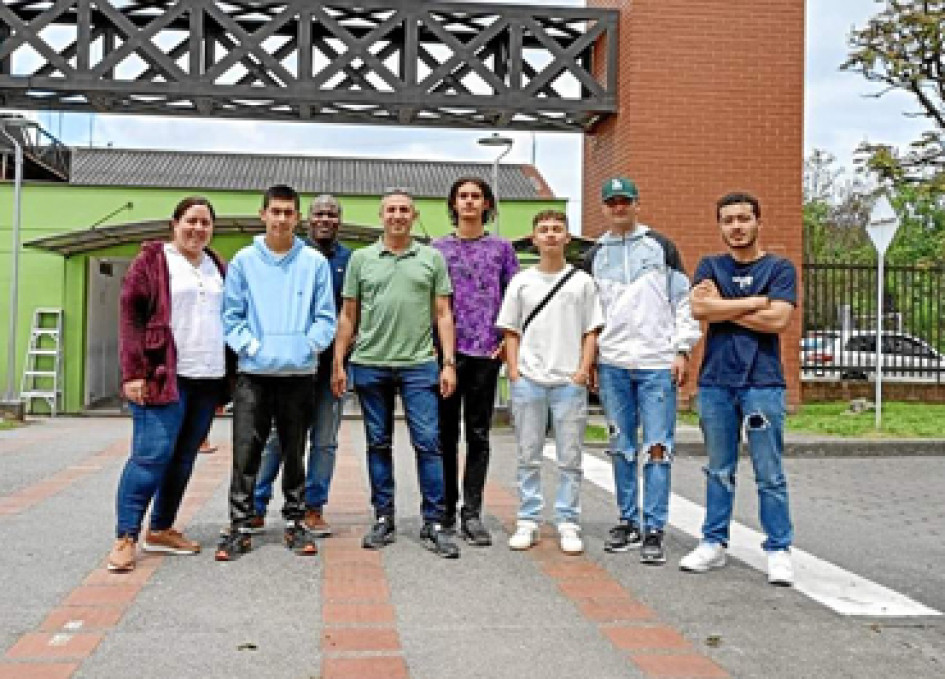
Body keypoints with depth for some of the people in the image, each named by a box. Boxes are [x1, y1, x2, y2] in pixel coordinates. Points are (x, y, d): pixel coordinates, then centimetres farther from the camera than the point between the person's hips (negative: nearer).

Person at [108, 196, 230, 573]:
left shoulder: (217, 267, 17)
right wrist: (133, 372, -15)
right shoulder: (152, 261, -1)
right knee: (151, 455, -11)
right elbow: (130, 316, -6)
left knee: (183, 458, 10)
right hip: (165, 377, -6)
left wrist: (226, 379, 15)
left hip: (208, 380, 6)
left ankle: (161, 530, 21)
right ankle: (125, 538, -3)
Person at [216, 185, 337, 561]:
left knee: (295, 452, 11)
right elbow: (231, 314, 4)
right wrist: (249, 346, -8)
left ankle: (294, 521, 23)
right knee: (246, 453, -1)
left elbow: (325, 316, 4)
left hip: (300, 373, 1)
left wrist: (308, 346, -9)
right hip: (254, 373, 0)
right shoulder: (244, 260, 4)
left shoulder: (315, 262, 3)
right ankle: (239, 526, 9)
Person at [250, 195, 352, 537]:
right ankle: (256, 508, 10)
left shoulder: (349, 259, 9)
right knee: (278, 437, 1)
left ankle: (313, 508, 17)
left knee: (325, 441, 7)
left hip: (331, 360, 2)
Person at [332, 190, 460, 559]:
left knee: (428, 443, -4)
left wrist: (449, 363, -1)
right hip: (370, 364, 1)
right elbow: (348, 315, 10)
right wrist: (338, 363, 4)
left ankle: (433, 524, 4)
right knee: (378, 444, 9)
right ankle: (383, 520, 20)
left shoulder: (432, 258, 8)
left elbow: (443, 314, 6)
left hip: (419, 365, -1)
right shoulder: (361, 259, 9)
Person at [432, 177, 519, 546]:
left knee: (478, 435, 3)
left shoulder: (501, 248, 10)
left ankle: (472, 514, 9)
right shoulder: (438, 247, 10)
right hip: (446, 350, 0)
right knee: (446, 434, 5)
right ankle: (445, 510, 16)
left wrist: (509, 340, -3)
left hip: (486, 351, 0)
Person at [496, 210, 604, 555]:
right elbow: (511, 332, 10)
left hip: (569, 381, -1)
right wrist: (514, 371, 0)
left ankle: (568, 524, 11)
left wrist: (583, 371, -5)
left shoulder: (582, 281, 6)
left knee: (570, 458, 3)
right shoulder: (521, 281, 8)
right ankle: (528, 521, 15)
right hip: (527, 380, 1)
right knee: (528, 457, 7)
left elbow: (591, 332, 6)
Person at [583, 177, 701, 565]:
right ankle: (629, 522, 18)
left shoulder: (661, 246, 7)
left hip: (658, 362, -3)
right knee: (622, 447, 8)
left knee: (657, 447, -5)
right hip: (612, 363, 3)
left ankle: (654, 530, 0)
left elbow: (683, 300, 5)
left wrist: (683, 350, -2)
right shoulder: (594, 256, 13)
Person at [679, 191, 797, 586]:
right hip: (715, 382, 2)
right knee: (719, 471, 10)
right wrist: (755, 302, -7)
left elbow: (777, 320, -10)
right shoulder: (710, 267, 12)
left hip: (762, 383, -2)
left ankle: (778, 551, 8)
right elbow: (699, 309, -7)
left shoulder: (779, 268, 5)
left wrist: (722, 307, -4)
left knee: (770, 474, 0)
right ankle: (714, 544, 19)